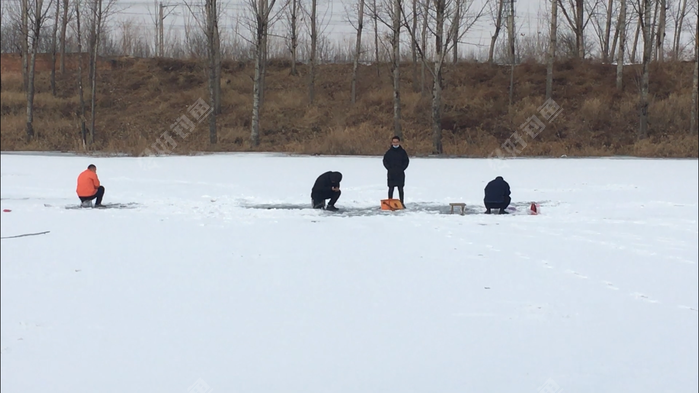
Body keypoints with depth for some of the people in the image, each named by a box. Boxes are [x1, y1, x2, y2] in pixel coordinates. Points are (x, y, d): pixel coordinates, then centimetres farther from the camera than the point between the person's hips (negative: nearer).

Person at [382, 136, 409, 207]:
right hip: (391, 173, 0)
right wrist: (389, 168, -4)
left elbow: (406, 161, 6)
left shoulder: (402, 151, 3)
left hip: (400, 173, 0)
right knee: (391, 188, 2)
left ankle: (402, 203, 7)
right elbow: (385, 161, 7)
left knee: (400, 189, 3)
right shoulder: (389, 152, 3)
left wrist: (402, 168, -3)